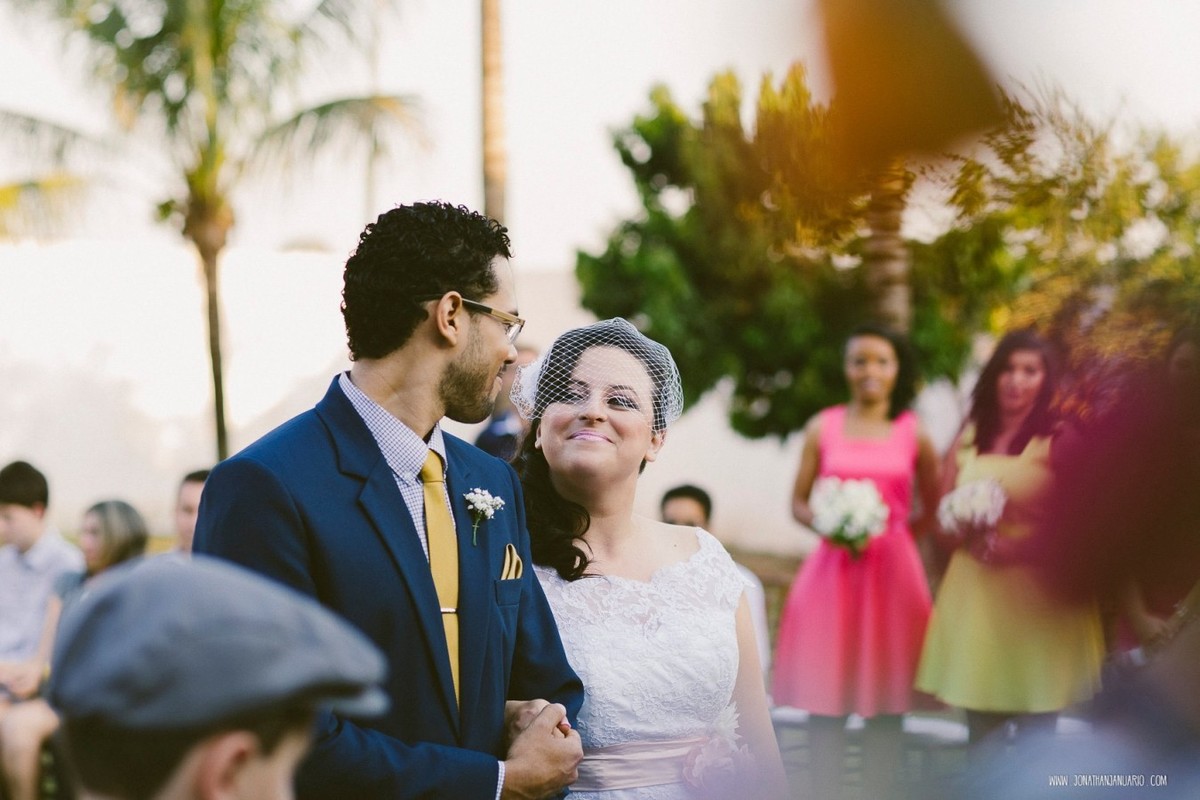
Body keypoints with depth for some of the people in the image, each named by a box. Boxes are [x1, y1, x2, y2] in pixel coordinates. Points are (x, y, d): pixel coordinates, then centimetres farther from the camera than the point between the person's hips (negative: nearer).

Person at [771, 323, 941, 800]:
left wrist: (890, 535, 1)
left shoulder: (914, 434, 5)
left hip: (893, 574, 0)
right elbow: (799, 503, 7)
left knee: (885, 706, 2)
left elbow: (932, 510, 13)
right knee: (825, 702, -2)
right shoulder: (822, 428, 4)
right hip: (832, 573, 0)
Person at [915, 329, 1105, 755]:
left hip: (1039, 596, -4)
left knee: (1035, 733, 0)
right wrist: (968, 536, -7)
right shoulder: (968, 440, 12)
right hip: (974, 593, 4)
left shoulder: (1059, 442, -1)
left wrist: (1020, 546, -19)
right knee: (982, 733, 7)